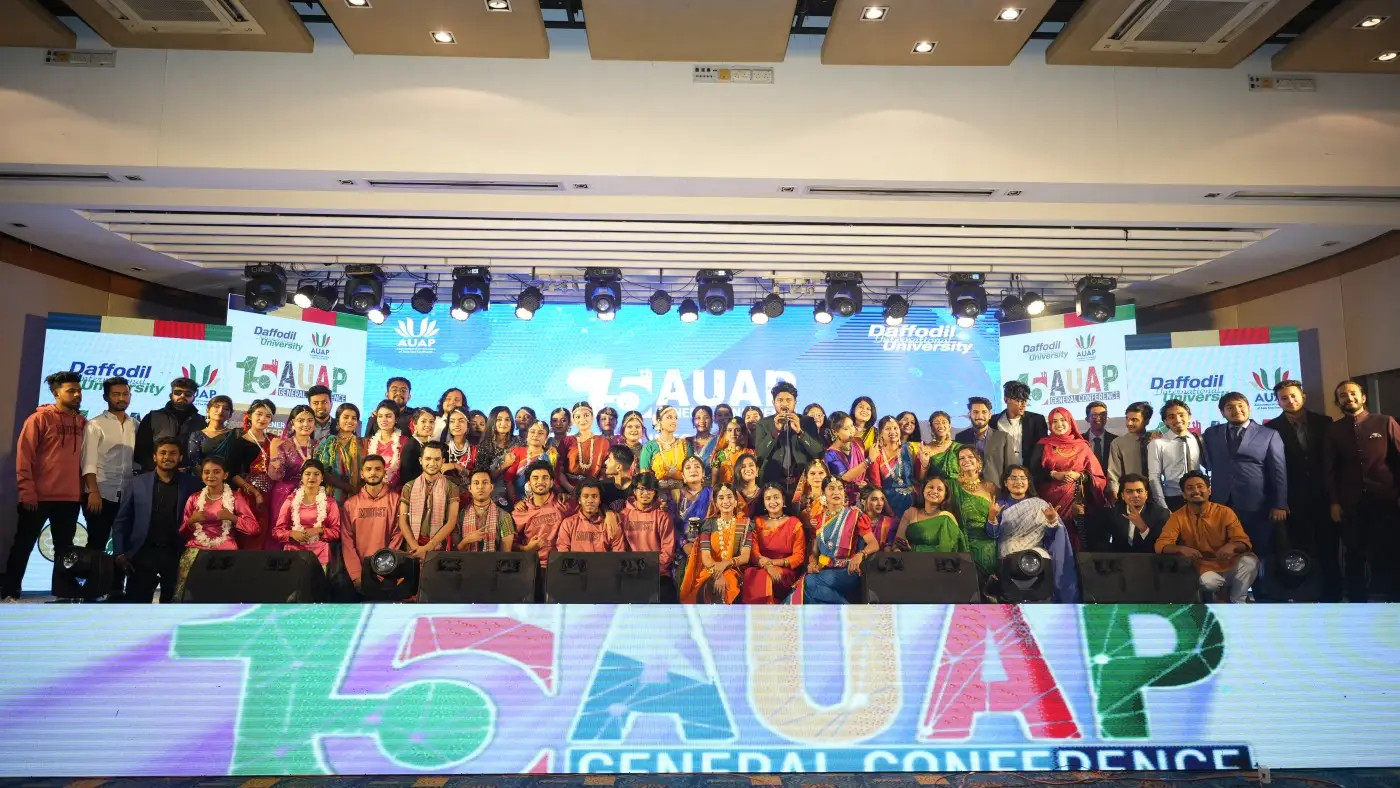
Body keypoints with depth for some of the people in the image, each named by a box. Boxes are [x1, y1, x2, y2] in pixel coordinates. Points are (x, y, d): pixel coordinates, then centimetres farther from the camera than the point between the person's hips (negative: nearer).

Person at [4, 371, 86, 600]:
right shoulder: (40, 418, -5)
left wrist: (84, 489, 9)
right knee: (24, 545, 5)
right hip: (39, 496, -4)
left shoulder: (82, 423, 8)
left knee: (65, 547, 11)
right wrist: (27, 491, -13)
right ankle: (10, 591, 15)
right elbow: (24, 455, -8)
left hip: (70, 497, 4)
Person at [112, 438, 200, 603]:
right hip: (143, 553, 0)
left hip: (176, 554, 0)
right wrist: (120, 553, -2)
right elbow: (121, 521, 6)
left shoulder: (191, 485, 1)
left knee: (172, 602, 9)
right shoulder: (135, 483, 4)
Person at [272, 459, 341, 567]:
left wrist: (319, 530, -15)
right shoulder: (291, 500, 7)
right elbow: (277, 531, 6)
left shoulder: (329, 502, 3)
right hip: (293, 553, 1)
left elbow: (336, 532, 1)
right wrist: (292, 533, -13)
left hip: (320, 555, -1)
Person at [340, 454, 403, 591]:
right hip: (359, 570, 2)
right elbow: (347, 541, 0)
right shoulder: (350, 504, 5)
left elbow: (398, 535, -5)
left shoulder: (395, 499, -1)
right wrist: (356, 575, -11)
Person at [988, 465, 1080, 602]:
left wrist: (1052, 520, -21)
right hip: (1009, 553, -1)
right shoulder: (1000, 504, 6)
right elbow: (992, 534, -6)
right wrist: (992, 517, -25)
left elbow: (1051, 533, 0)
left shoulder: (1039, 504, 9)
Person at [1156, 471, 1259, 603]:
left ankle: (1237, 602, -5)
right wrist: (1182, 549, -35)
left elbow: (1244, 541, -8)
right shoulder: (1178, 517, -6)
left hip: (1230, 568, 2)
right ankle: (1221, 592, 3)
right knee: (1206, 581, -34)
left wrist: (1231, 546, -32)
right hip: (1203, 571, -2)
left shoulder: (1225, 512, -4)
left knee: (1250, 561, -27)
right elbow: (1161, 545, -14)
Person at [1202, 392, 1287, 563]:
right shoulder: (1211, 434, 12)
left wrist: (1279, 505, -2)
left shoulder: (1269, 435, 6)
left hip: (1256, 506, -1)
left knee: (1260, 554, 5)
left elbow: (1279, 471, 2)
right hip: (1221, 504, 1)